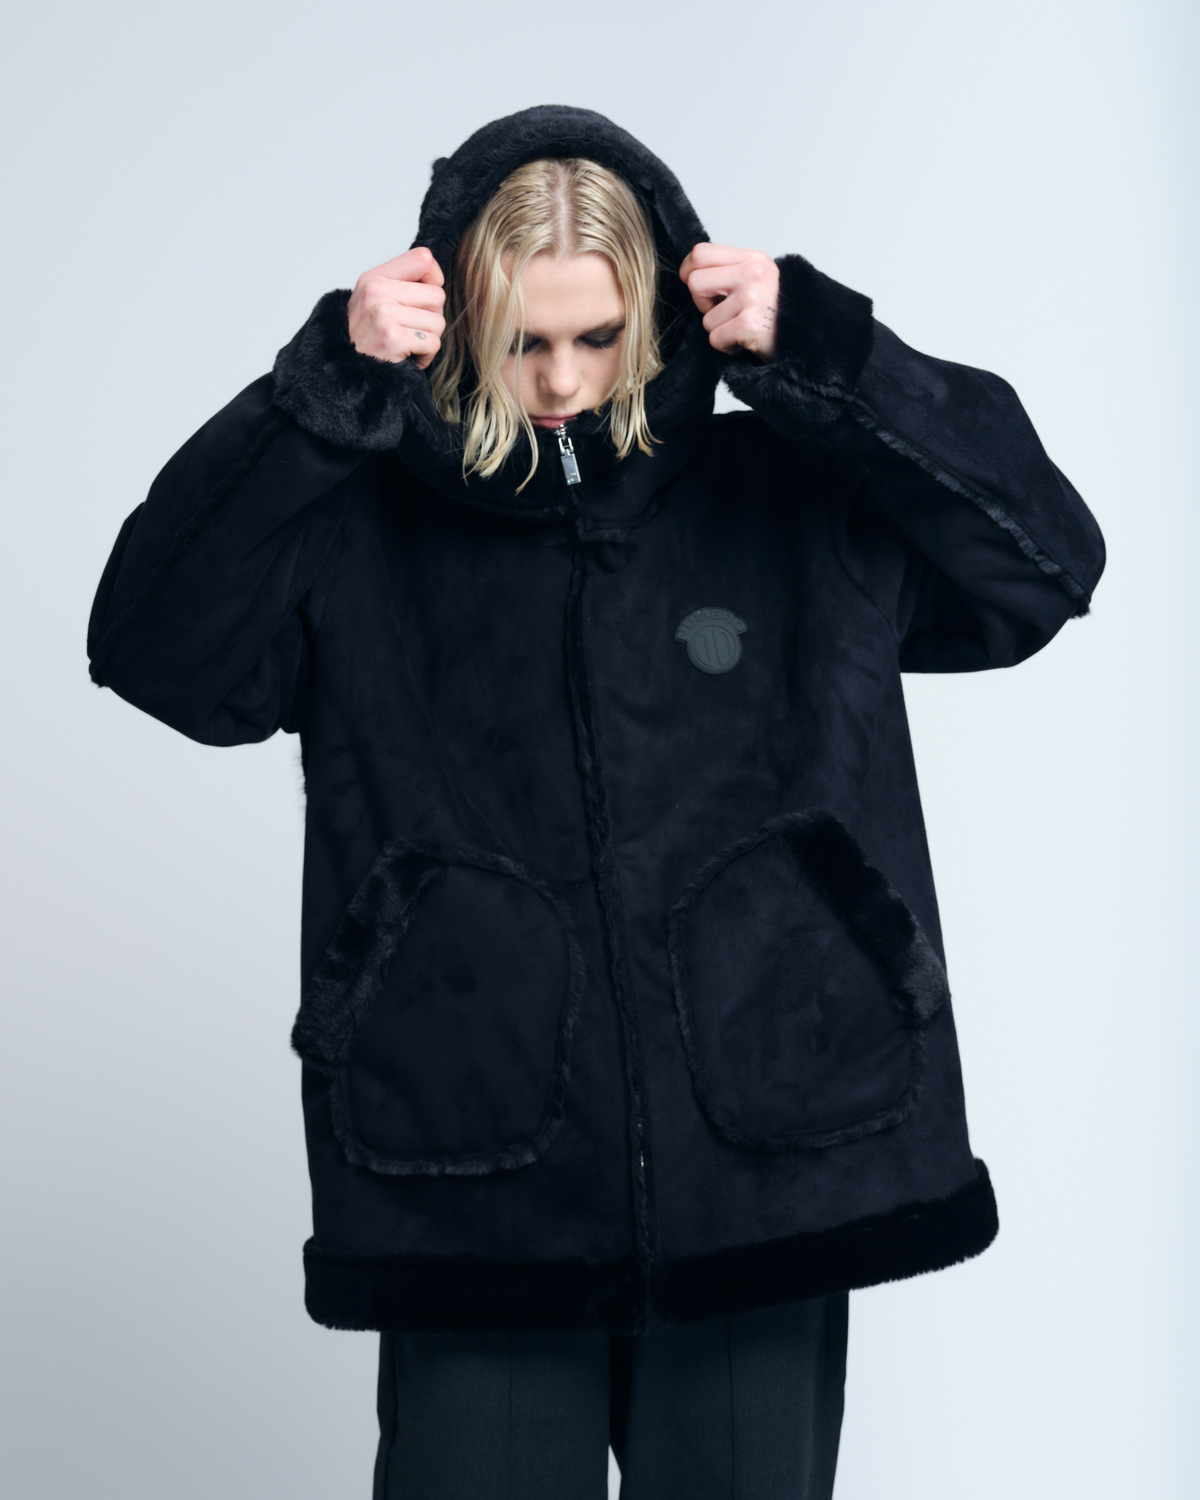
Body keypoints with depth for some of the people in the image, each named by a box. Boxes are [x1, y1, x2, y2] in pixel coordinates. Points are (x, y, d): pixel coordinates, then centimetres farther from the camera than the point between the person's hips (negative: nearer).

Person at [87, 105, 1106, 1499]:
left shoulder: (795, 506, 5)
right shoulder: (364, 534, 3)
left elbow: (1043, 557, 0)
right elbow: (156, 643, -8)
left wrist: (827, 357, -10)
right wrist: (326, 386, -16)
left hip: (766, 1186, 1)